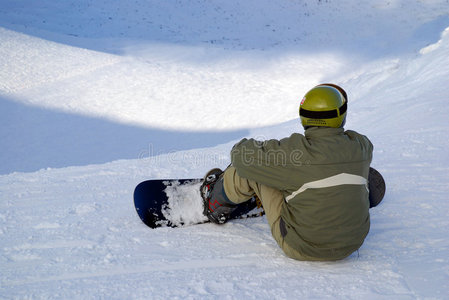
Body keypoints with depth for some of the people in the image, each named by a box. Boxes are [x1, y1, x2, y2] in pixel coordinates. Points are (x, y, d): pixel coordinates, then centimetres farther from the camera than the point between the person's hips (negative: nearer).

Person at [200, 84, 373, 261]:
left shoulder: (297, 150, -22)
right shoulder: (360, 147, -8)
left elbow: (243, 156, -8)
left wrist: (240, 149, 18)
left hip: (302, 249, -5)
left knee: (256, 170, 7)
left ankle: (215, 202, 35)